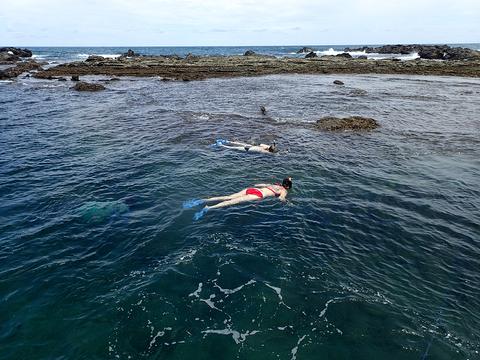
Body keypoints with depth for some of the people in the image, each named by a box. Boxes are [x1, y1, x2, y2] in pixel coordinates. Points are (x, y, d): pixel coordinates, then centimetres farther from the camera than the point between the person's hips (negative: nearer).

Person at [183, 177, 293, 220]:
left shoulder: (273, 184, 31)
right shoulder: (284, 191, 13)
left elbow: (256, 185, 34)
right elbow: (280, 199, -10)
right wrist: (285, 200, 10)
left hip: (250, 189, 6)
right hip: (258, 195, -6)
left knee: (227, 197, -7)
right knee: (233, 202, -21)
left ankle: (202, 200, -20)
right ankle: (209, 208, -37)